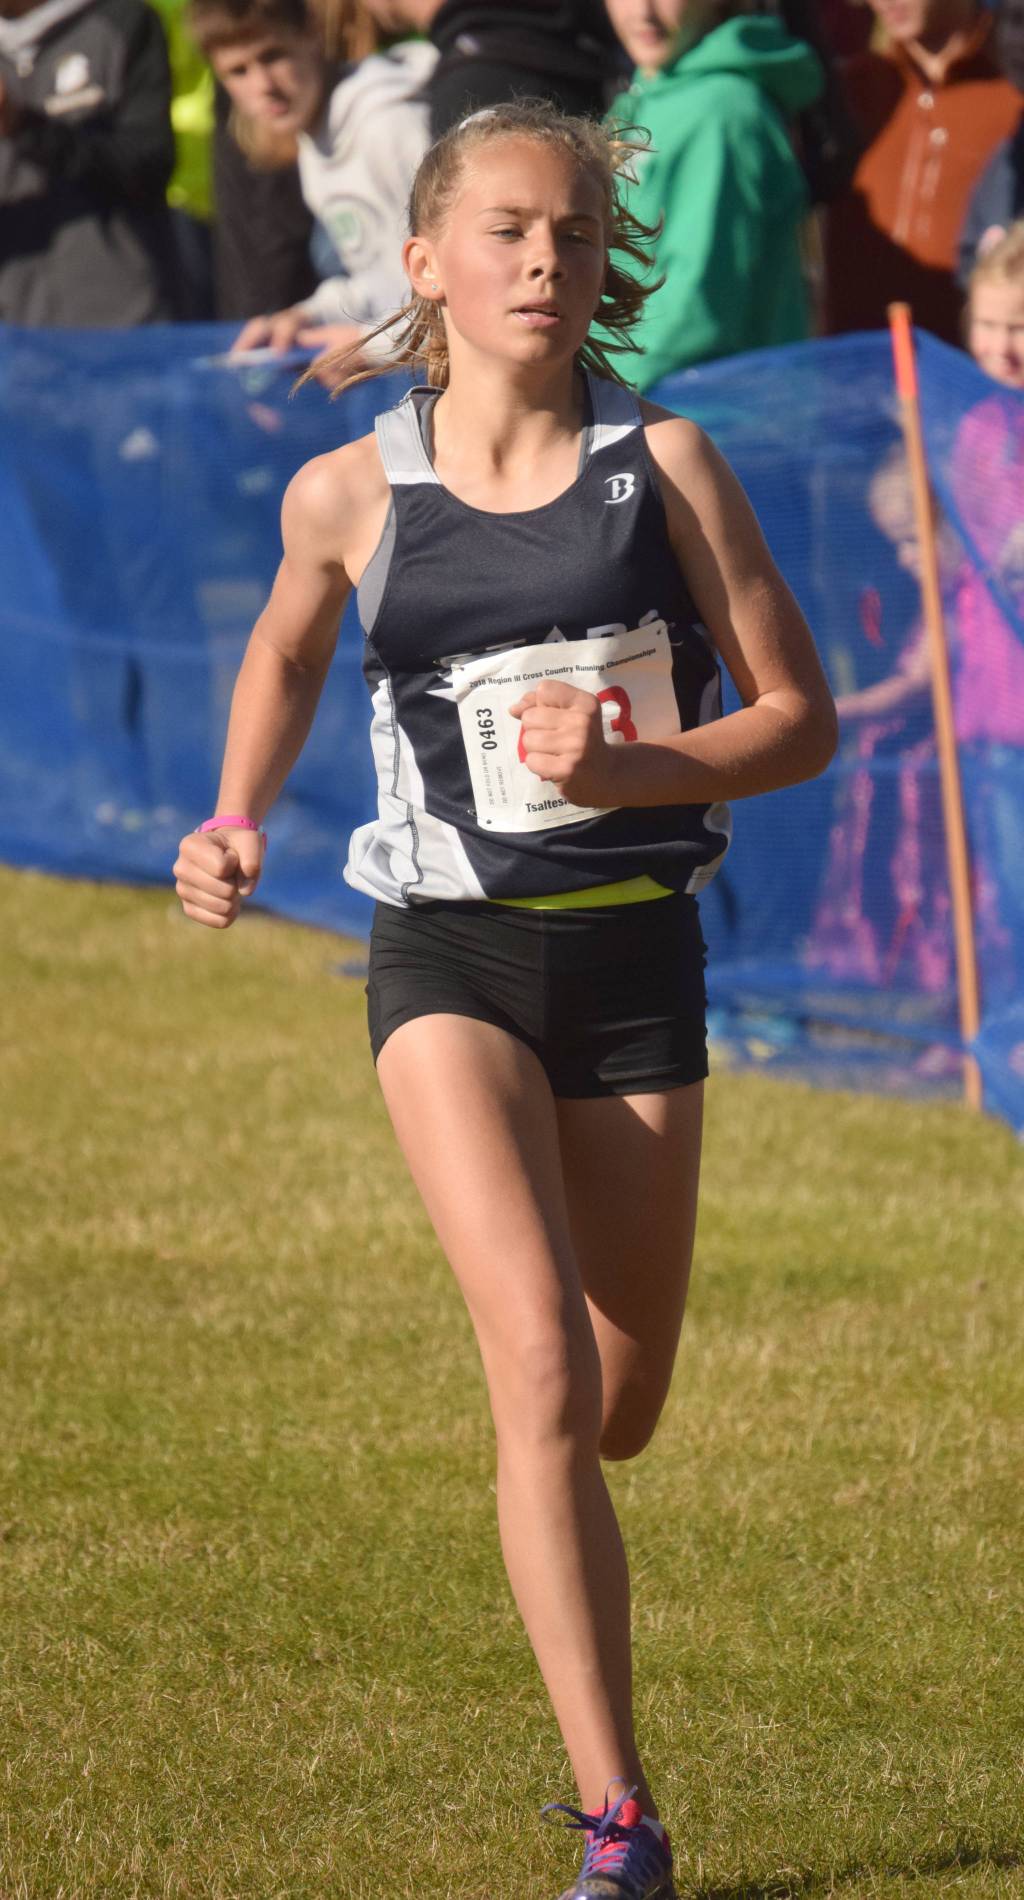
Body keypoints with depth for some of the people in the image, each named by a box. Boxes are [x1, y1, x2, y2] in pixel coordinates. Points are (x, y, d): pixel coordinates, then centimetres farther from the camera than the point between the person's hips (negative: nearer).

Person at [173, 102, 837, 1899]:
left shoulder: (660, 462, -3)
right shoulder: (353, 492, -1)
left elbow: (799, 715, -1)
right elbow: (284, 647, 21)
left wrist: (627, 770, -16)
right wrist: (234, 826, 6)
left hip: (635, 953, 1)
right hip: (450, 955, -1)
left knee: (617, 1412, 11)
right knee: (541, 1360, -21)